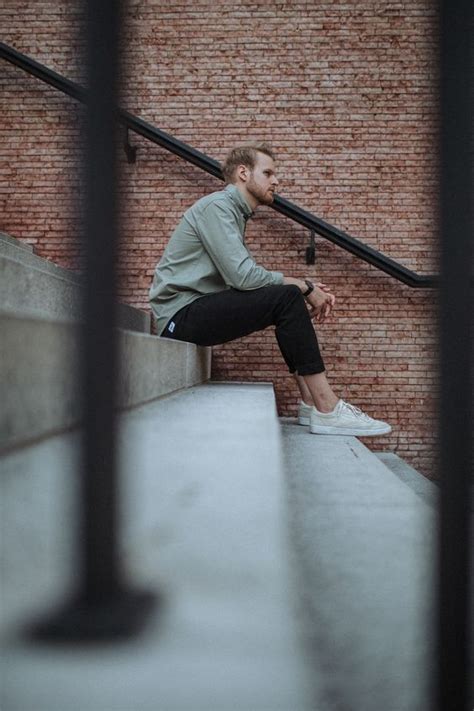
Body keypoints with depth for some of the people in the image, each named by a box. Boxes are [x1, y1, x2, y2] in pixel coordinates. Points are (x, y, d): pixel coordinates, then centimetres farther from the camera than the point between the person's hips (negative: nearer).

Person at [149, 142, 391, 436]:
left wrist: (307, 290, 0)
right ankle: (327, 411, -21)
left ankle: (312, 402, -1)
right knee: (287, 298, -21)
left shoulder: (235, 212, 21)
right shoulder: (217, 205, -11)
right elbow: (242, 275, -21)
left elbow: (249, 274, 13)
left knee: (291, 300, 8)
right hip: (181, 315, -10)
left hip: (196, 314, 10)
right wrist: (303, 286, -11)